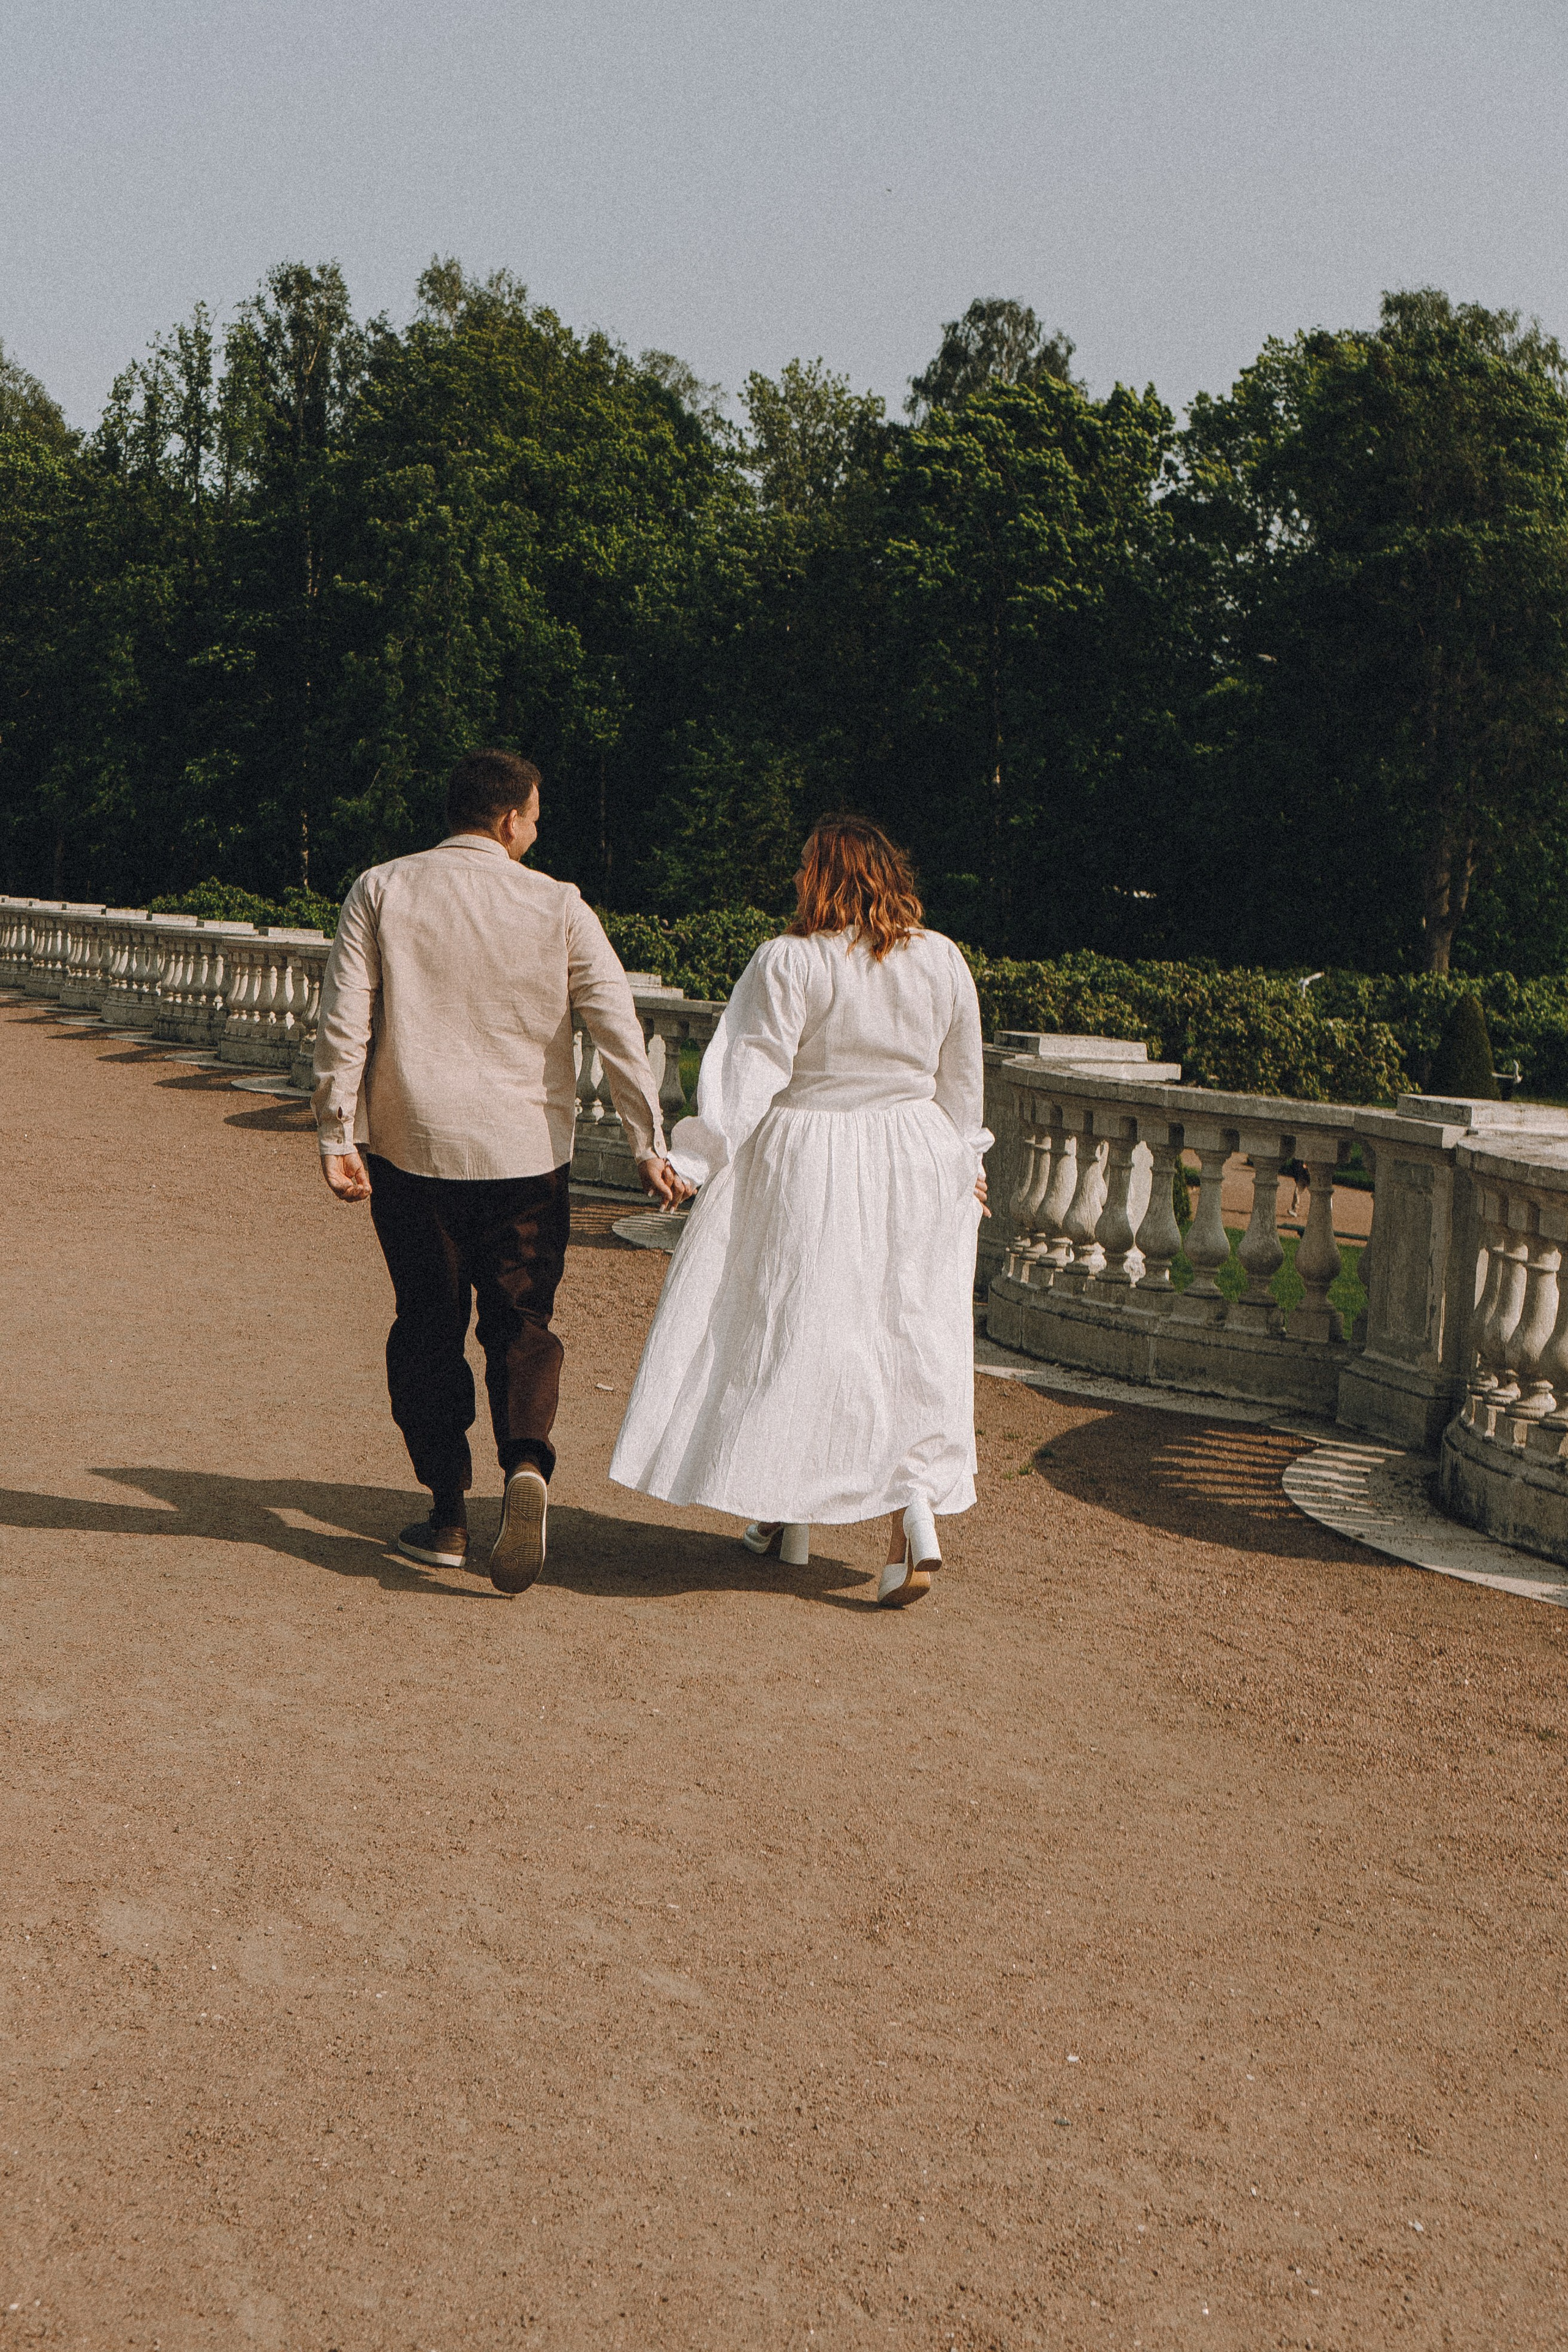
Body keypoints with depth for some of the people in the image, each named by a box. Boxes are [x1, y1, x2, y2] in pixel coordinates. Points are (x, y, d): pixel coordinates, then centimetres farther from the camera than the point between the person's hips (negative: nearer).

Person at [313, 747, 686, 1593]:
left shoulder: (381, 892, 0)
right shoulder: (557, 906, -1)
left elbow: (343, 1022, -5)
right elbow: (618, 1027, -3)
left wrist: (337, 1135, -1)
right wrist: (649, 1144, 2)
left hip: (410, 1148, 0)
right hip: (525, 1152, 0)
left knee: (428, 1326, 12)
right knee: (521, 1323, 11)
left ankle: (447, 1515, 15)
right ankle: (526, 1465, -14)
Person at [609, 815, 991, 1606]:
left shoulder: (788, 963, -12)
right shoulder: (944, 962, 3)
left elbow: (751, 1071, -18)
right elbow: (961, 1082, 12)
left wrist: (692, 1161, -16)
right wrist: (965, 1163, 25)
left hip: (804, 1167, -3)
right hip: (913, 1169, 4)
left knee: (790, 1328, 9)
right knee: (909, 1339, 8)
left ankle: (786, 1521, 20)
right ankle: (916, 1510, -9)